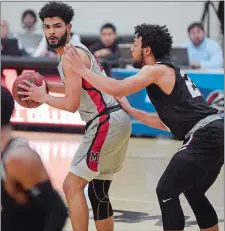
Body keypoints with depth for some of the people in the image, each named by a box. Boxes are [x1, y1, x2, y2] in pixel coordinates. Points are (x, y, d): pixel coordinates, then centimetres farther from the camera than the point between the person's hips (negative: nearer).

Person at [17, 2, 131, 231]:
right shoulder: (75, 50, 15)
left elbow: (72, 104, -19)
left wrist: (42, 97, -5)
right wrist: (47, 86, 18)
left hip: (106, 124, -10)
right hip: (114, 121, 10)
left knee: (72, 186, -6)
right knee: (98, 193, 16)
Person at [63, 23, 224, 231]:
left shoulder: (156, 70, -6)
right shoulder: (169, 72, 23)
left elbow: (117, 89, -18)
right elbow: (166, 122, 26)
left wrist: (81, 69, -9)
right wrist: (129, 110, 23)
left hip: (205, 137, -10)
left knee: (166, 192, -5)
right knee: (193, 192, 24)